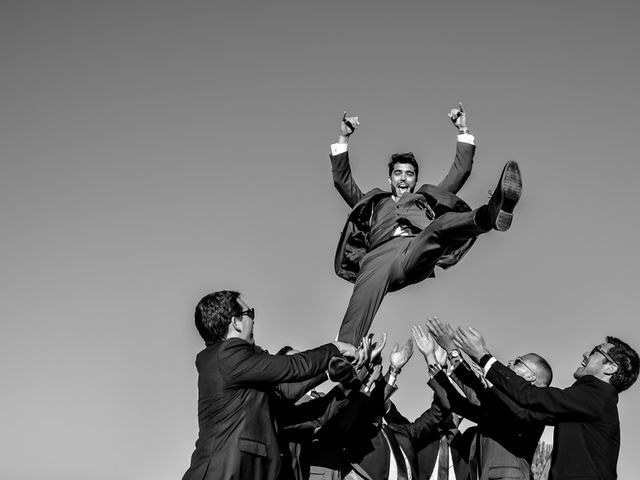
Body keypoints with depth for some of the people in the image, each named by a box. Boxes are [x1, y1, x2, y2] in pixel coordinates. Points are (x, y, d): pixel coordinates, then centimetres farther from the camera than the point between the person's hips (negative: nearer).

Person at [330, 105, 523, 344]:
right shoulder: (376, 202, 42)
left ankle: (490, 213, -63)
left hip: (419, 252, 0)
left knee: (442, 225, -33)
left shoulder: (426, 199, 42)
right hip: (381, 251, 0)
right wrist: (343, 138, 31)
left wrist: (463, 132, 35)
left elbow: (461, 172, 39)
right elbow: (342, 180, 37)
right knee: (363, 300, -33)